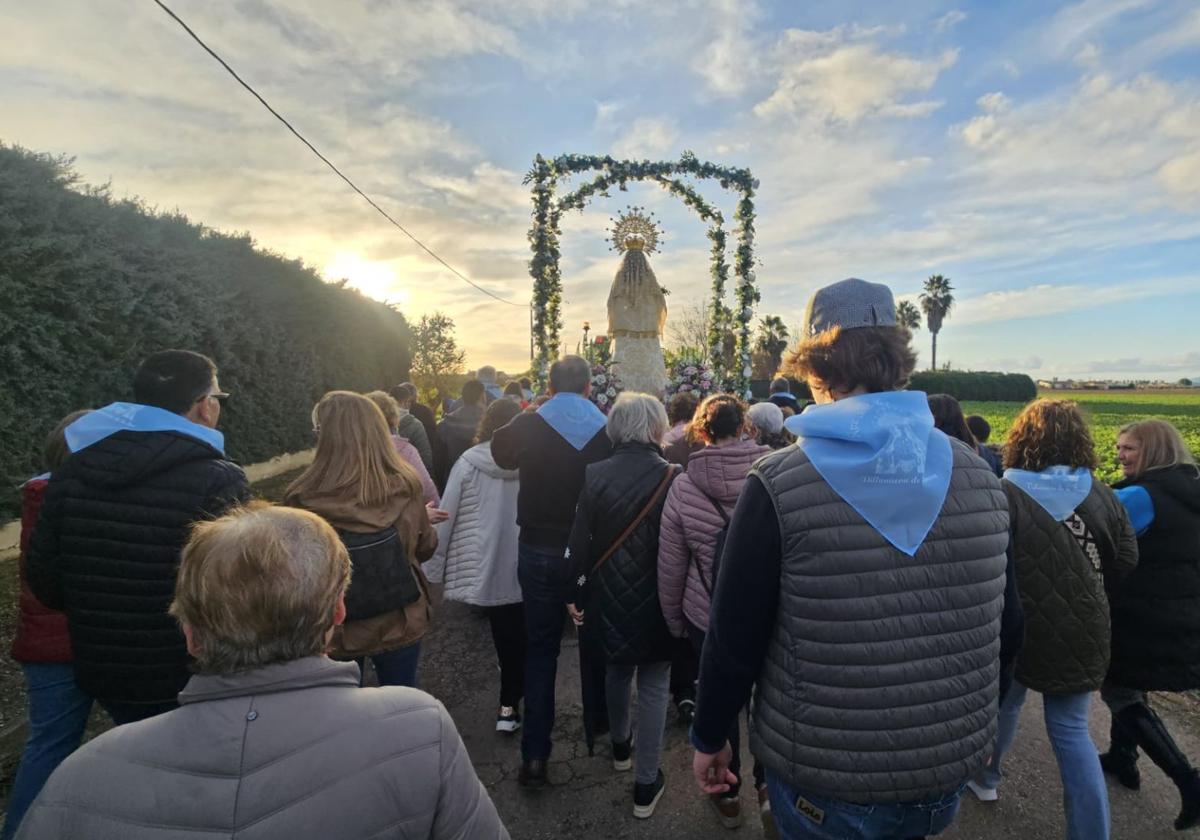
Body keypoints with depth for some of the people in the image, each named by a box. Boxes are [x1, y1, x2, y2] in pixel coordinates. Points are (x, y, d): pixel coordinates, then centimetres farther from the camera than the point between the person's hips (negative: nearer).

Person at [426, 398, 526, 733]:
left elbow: (446, 517, -6)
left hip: (486, 567, 0)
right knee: (520, 636, 17)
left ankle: (510, 704, 34)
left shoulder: (468, 462, -10)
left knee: (504, 635, 20)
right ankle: (510, 705, 21)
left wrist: (432, 570, 2)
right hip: (527, 568, 0)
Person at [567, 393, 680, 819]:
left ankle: (620, 746, 46)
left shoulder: (595, 474, -8)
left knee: (617, 668, 25)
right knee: (654, 683, 10)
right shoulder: (672, 476, -15)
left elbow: (580, 540, -5)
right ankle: (646, 784, 20)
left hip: (609, 594, 3)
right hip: (656, 595, -3)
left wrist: (576, 593, 5)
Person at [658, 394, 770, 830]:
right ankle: (768, 779, 41)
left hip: (707, 616, 0)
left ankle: (727, 795, 38)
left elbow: (670, 568, -6)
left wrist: (674, 621, 9)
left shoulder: (683, 487, -15)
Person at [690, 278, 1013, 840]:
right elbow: (1000, 628, 5)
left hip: (823, 787, -4)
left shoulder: (778, 485, -21)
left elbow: (734, 638, -15)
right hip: (946, 777, 5)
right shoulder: (979, 477, -7)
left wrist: (710, 738, 2)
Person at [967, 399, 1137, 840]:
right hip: (1081, 633, 3)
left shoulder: (1004, 496, -20)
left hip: (1020, 626, -3)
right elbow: (1125, 561, 6)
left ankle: (985, 776, 43)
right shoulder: (1101, 496, -4)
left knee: (1004, 703, 21)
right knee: (1072, 730, 13)